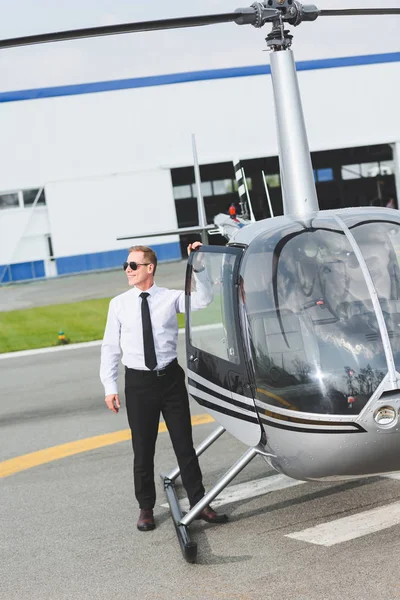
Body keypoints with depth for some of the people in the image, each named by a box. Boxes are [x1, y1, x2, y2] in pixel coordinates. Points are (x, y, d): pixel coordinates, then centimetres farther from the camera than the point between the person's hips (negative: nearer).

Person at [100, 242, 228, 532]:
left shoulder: (170, 298, 1)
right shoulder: (119, 304, 1)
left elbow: (202, 300, -11)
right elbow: (110, 347, 3)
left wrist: (198, 266, -22)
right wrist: (110, 386, -3)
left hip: (171, 378, 0)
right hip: (138, 382, 0)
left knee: (184, 444, 6)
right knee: (143, 450, 8)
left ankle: (198, 503, 15)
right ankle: (146, 508, 23)